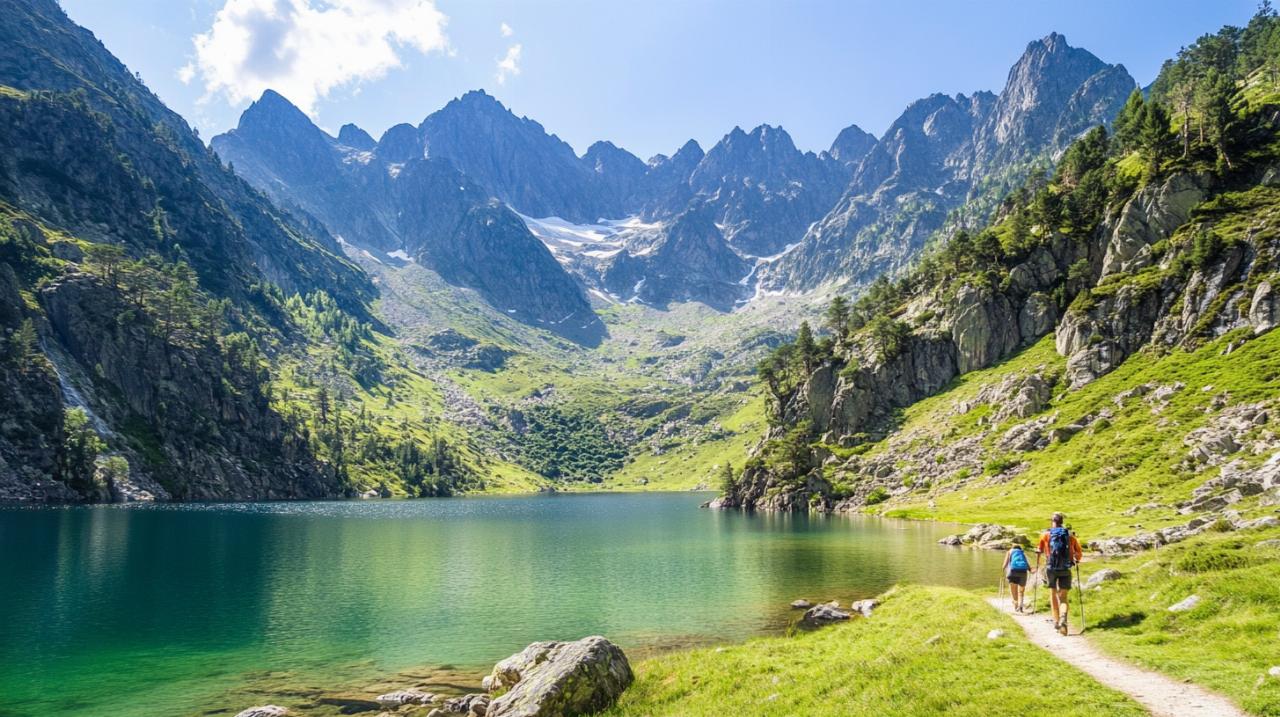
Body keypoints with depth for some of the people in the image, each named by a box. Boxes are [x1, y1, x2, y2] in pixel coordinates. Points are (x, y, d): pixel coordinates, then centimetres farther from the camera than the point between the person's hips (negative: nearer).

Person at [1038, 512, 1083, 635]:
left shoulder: (1046, 535, 1)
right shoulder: (1070, 535, 4)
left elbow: (1040, 551, 13)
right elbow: (1079, 554, 8)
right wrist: (1077, 560, 30)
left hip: (1051, 568, 0)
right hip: (1065, 569, 0)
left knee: (1053, 593, 18)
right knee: (1063, 597, 4)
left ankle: (1056, 621, 18)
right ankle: (1063, 618, -23)